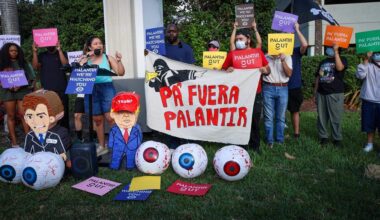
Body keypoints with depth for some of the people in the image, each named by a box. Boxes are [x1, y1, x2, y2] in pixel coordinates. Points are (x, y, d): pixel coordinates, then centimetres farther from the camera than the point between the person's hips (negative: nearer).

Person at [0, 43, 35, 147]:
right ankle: (13, 140, 9)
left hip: (22, 91, -1)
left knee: (23, 114, -5)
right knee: (11, 115, 4)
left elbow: (30, 78, 1)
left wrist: (20, 86, -14)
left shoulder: (23, 63, 5)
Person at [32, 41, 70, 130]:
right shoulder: (41, 55, 14)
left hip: (61, 89, -2)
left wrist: (59, 50, -17)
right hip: (46, 90, 2)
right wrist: (35, 52, -8)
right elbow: (35, 66, 0)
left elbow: (65, 64, -9)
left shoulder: (62, 54, 9)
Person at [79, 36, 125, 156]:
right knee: (97, 119, 10)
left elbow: (121, 73, 2)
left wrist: (118, 61, -13)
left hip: (107, 89, -2)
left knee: (111, 118, -10)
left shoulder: (108, 58, 4)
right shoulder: (84, 59, 8)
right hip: (91, 91, 2)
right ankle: (102, 146, 22)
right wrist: (84, 60, -10)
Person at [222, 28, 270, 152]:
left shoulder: (258, 52, 9)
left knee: (255, 120, 10)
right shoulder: (232, 54, 4)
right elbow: (223, 71, 8)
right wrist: (228, 71, -14)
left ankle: (255, 146, 25)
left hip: (256, 93, 2)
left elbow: (268, 70, 15)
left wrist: (264, 70, -7)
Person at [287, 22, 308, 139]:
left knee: (295, 111, 11)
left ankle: (296, 133, 21)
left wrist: (297, 30, -16)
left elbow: (305, 45, -20)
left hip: (294, 87, 0)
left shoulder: (296, 51, -1)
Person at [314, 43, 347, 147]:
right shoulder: (323, 62, 17)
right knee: (321, 117, 6)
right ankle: (323, 136, 16)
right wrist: (315, 92, 12)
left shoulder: (342, 59, 4)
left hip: (335, 93, -4)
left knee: (335, 118, -2)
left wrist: (336, 51, -16)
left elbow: (339, 68, -20)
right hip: (321, 93, 5)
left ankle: (337, 138, 9)